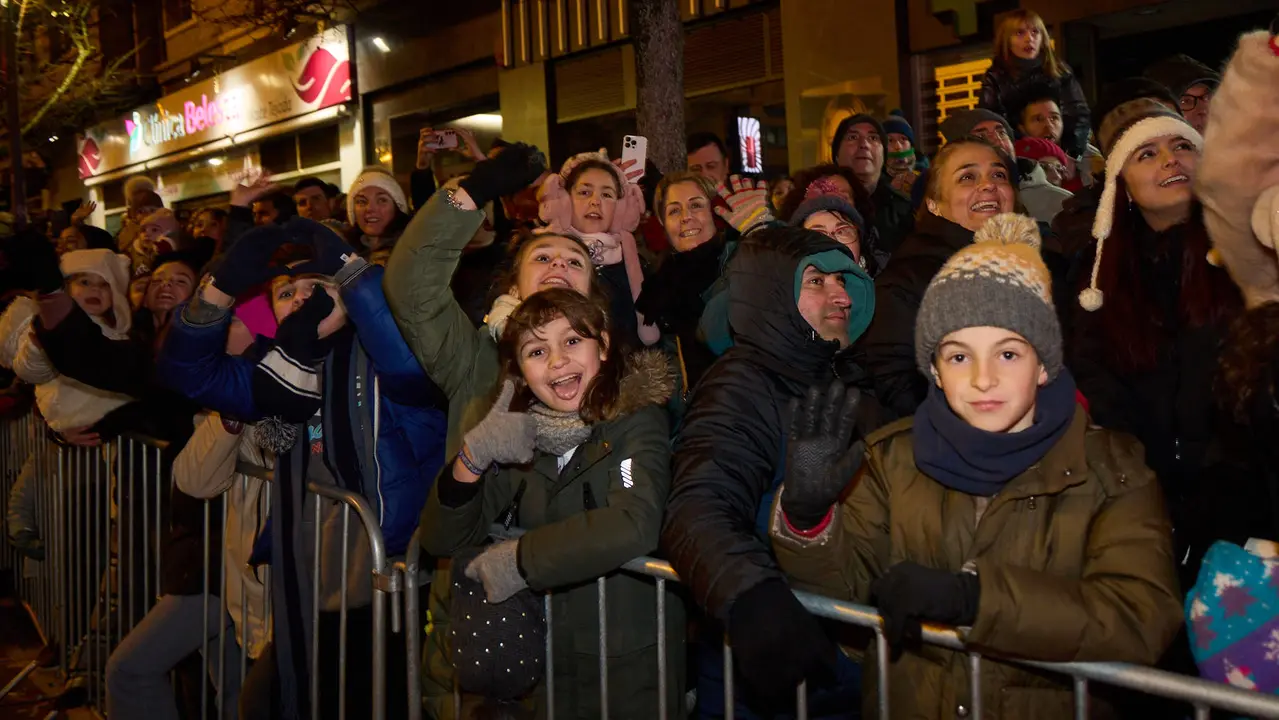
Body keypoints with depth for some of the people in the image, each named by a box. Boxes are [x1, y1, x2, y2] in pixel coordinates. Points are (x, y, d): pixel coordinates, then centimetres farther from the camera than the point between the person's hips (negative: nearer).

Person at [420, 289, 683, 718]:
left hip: (628, 665, -4)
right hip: (544, 659, 5)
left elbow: (633, 528, -30)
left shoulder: (636, 420, -13)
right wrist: (472, 456, -20)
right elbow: (441, 540, -3)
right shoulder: (519, 435, 0)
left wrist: (518, 559, -21)